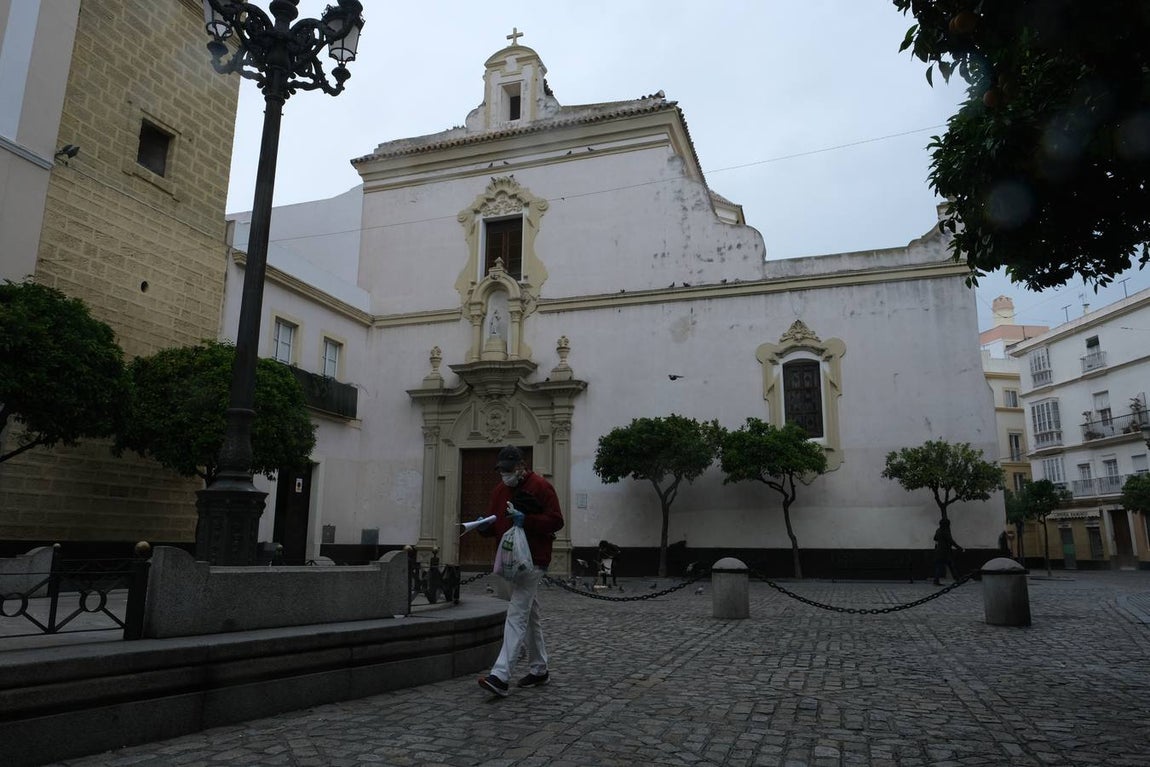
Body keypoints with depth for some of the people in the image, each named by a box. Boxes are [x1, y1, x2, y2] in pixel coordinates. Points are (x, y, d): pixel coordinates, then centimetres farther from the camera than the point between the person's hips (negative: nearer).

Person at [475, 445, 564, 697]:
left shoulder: (540, 487, -9)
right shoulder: (500, 490, 14)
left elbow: (556, 521, -13)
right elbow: (494, 524, 16)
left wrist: (526, 520, -22)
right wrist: (484, 525, -6)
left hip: (532, 561, -8)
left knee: (516, 615, -14)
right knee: (529, 615, 16)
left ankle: (500, 676, -17)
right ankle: (539, 670, 28)